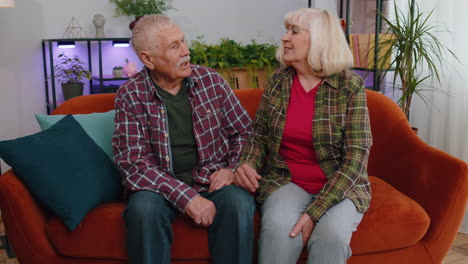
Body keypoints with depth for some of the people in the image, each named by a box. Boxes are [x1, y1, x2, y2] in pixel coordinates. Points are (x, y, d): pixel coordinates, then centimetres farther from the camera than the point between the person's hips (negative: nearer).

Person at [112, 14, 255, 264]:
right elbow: (132, 162, -13)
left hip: (212, 178, 1)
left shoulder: (211, 80, 0)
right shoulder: (130, 95, -6)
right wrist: (186, 196, -24)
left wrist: (233, 168, -10)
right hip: (160, 184, -1)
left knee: (239, 203, -29)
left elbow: (244, 131, 9)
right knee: (144, 208, -32)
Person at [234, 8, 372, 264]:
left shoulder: (350, 86, -9)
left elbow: (356, 156, -14)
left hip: (340, 186, -2)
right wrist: (247, 165, -15)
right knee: (278, 230, -30)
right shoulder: (277, 80, 3)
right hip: (285, 181, 2)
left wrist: (315, 212, -24)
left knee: (331, 234, -32)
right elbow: (259, 136, 10)